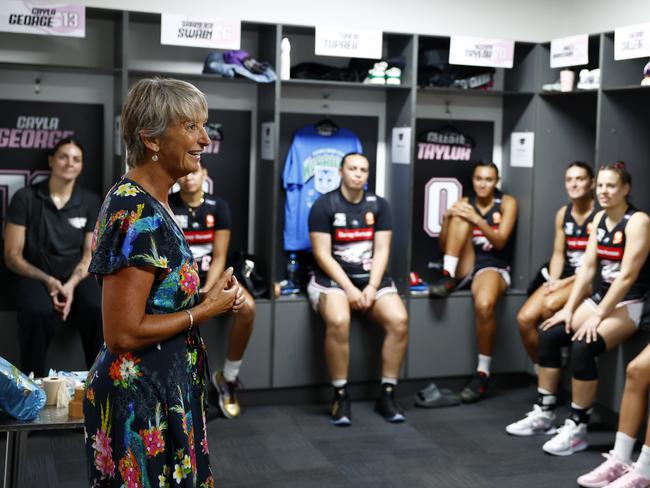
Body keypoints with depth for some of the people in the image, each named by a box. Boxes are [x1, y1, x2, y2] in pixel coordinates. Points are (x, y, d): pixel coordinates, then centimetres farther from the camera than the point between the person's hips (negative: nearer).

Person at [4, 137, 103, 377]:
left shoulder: (91, 202, 6)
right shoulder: (25, 198, -3)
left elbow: (90, 254, 5)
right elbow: (12, 256, -3)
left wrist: (72, 284, -15)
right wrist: (47, 280, -17)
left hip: (75, 274, 2)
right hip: (33, 274, -2)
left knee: (99, 309, -31)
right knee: (39, 312, -36)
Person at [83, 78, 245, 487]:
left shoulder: (149, 201, 7)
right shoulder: (137, 215, -22)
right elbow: (122, 334, -24)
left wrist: (209, 295, 1)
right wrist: (207, 309, -15)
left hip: (166, 387, 10)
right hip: (140, 395, -9)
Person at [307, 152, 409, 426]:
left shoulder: (379, 205, 8)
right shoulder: (324, 205, -3)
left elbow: (381, 251, 3)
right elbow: (322, 255, -9)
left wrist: (372, 287, -12)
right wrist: (349, 288, -17)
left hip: (372, 279, 4)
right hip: (332, 279, -3)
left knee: (399, 320, -24)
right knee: (338, 322, -35)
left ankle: (387, 395, -11)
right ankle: (340, 397, -20)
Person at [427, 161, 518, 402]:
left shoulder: (507, 203, 3)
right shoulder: (464, 202, 10)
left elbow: (500, 242, -10)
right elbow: (444, 246, 4)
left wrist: (478, 220, -24)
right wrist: (447, 217, -14)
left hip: (493, 267, -3)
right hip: (465, 265, 3)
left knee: (484, 304, -37)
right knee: (460, 217, -19)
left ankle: (483, 373, -24)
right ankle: (447, 277, -24)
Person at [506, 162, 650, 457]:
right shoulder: (599, 218, 9)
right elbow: (587, 267, 6)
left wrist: (598, 317, -24)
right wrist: (569, 308, -3)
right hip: (601, 297, 8)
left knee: (582, 346, -29)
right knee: (549, 334, -8)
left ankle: (577, 428, -18)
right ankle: (544, 414, 1)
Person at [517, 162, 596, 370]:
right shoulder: (563, 213, 10)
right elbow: (558, 254, 10)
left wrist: (566, 282, -16)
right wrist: (553, 280, -9)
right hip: (564, 277, 6)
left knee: (550, 304, -32)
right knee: (525, 318, -15)